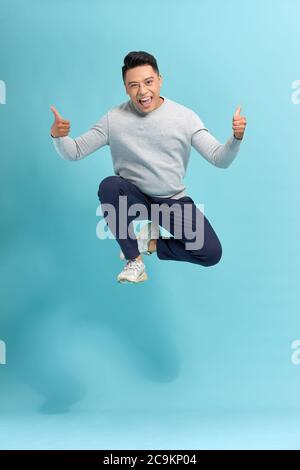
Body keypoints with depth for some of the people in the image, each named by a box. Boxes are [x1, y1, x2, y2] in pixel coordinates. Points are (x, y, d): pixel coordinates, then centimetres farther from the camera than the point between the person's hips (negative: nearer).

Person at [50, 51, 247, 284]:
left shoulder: (185, 117, -9)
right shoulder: (114, 119, -9)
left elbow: (220, 159, -12)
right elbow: (74, 152, -8)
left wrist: (237, 137, -34)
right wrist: (58, 136, -30)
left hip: (174, 201, 0)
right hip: (132, 196, 0)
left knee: (211, 254, -16)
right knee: (109, 186, -35)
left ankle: (152, 240, 10)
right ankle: (134, 259, -15)